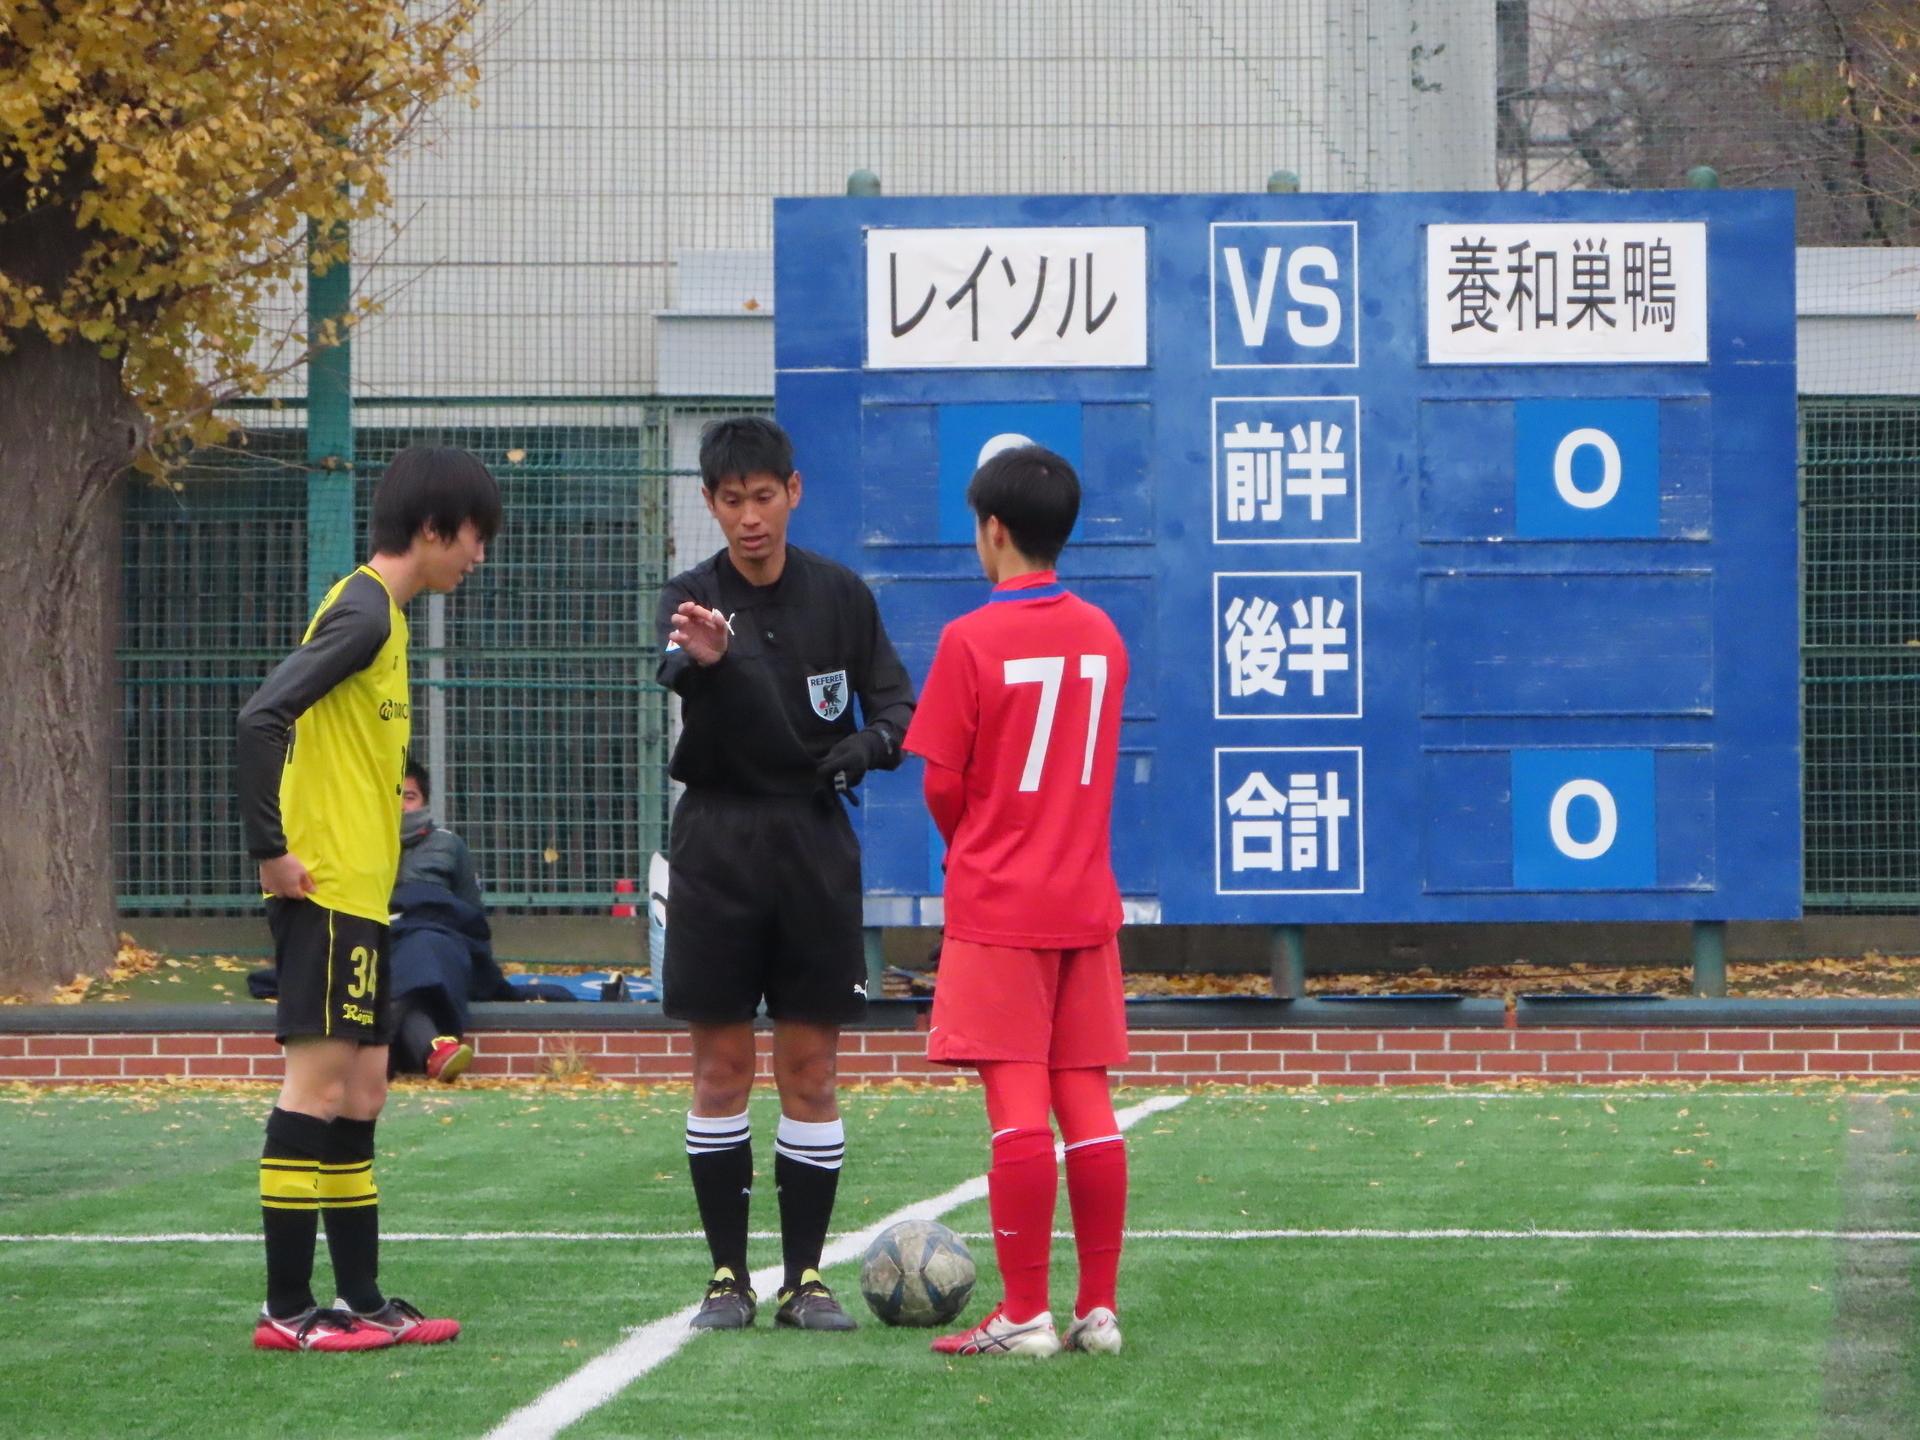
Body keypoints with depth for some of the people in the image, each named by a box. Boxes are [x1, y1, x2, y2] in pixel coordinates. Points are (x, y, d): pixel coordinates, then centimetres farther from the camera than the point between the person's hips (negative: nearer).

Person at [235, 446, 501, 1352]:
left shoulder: (378, 612, 17)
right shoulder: (365, 612, -13)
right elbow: (262, 717, -23)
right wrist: (271, 851, -20)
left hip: (359, 897, 10)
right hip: (329, 891, -10)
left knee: (358, 1094, 11)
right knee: (318, 1084, -8)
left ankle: (361, 1301, 14)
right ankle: (287, 1308, -7)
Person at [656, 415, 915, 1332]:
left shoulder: (839, 595, 4)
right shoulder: (695, 597, -4)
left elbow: (895, 699, 11)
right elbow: (678, 670, -26)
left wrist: (867, 745, -12)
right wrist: (701, 660, -50)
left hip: (815, 845, 1)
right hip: (718, 847, -1)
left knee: (810, 1069, 2)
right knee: (720, 1067, 0)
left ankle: (805, 1275, 8)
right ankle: (728, 1274, 7)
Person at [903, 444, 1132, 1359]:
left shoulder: (971, 641, -11)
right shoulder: (1102, 635, 6)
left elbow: (942, 782, -8)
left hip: (998, 905, -5)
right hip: (1086, 897, 5)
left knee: (1017, 1104, -6)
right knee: (1087, 1102, 6)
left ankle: (1024, 1314, -5)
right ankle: (1098, 1307, 7)